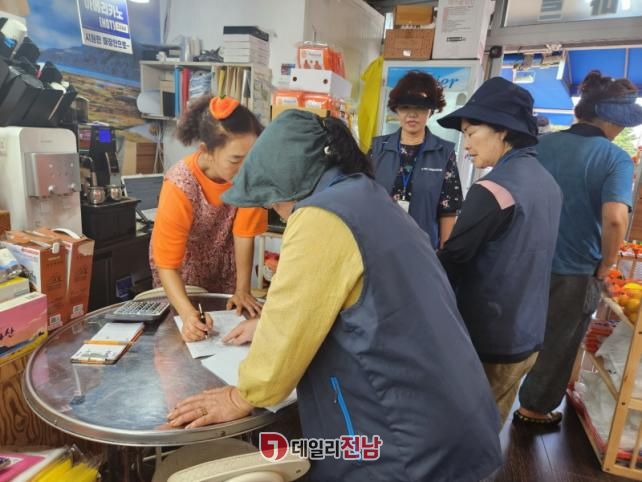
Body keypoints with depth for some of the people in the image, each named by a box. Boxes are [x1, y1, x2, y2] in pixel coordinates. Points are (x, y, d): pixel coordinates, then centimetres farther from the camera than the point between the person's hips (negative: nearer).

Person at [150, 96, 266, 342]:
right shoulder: (180, 186, -35)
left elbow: (244, 233, -22)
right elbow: (167, 263, -31)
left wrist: (242, 290, -22)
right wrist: (187, 313, -46)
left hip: (225, 257, 3)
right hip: (186, 261, -2)